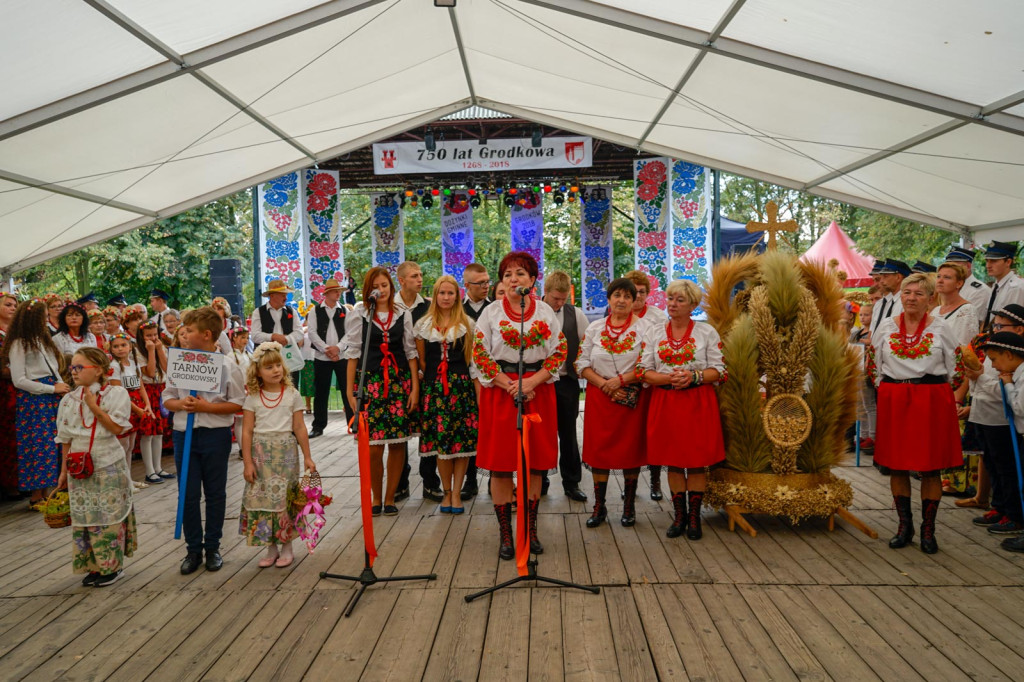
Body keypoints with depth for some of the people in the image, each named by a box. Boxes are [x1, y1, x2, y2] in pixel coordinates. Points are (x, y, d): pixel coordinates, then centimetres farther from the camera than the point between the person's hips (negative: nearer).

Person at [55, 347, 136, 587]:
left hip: (108, 468, -4)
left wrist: (94, 406, -18)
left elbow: (117, 427, -15)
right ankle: (94, 566, 19)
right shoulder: (69, 400, 6)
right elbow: (66, 439, 10)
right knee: (83, 518, 7)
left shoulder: (116, 394, -7)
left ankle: (112, 566, 12)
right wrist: (64, 470, 10)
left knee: (109, 516, 0)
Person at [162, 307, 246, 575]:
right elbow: (167, 398, 11)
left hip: (215, 434, -3)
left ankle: (213, 548, 23)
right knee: (188, 494, 7)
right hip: (184, 434, 3)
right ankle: (193, 549, 20)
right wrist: (181, 404, -11)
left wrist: (207, 407, -17)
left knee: (215, 493, 9)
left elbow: (237, 404, -6)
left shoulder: (228, 366, -7)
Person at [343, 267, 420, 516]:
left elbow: (410, 352, 9)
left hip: (400, 381, 2)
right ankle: (376, 498, 15)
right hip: (370, 381, -2)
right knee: (373, 447, -6)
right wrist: (350, 390, -1)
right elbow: (352, 353, 2)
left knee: (398, 443, 2)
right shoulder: (358, 314, 3)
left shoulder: (403, 314, 8)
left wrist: (415, 387, 2)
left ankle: (390, 497, 17)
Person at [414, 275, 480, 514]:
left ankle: (456, 492, 11)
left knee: (463, 439, -2)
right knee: (439, 440, -1)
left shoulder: (467, 324, 6)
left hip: (462, 385, 0)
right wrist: (421, 386, 3)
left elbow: (473, 360, 5)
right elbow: (420, 360, 12)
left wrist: (479, 390, -2)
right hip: (434, 387, 1)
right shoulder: (424, 324, 8)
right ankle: (446, 490, 16)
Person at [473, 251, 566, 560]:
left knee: (535, 463, 5)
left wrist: (531, 382, -11)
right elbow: (480, 355, -2)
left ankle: (531, 530, 18)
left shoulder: (545, 311, 6)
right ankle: (505, 534, 10)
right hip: (500, 392, -1)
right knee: (500, 464, -1)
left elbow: (559, 352, 2)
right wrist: (509, 384, -12)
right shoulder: (491, 312, 3)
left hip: (537, 390, 1)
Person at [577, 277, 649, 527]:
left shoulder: (644, 328, 0)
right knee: (599, 450, 3)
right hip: (599, 396, 2)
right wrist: (603, 384, -10)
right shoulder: (595, 328, 7)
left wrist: (620, 380, -15)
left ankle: (629, 505, 18)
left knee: (631, 449, 4)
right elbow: (582, 363, 4)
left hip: (632, 398, -2)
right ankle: (599, 507, 13)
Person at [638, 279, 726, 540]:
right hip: (665, 403, 2)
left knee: (696, 461, 2)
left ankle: (694, 516, 16)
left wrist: (693, 376, -17)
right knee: (673, 461, 8)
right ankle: (679, 515, 20)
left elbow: (719, 370, -1)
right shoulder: (654, 332, 7)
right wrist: (669, 378, -14)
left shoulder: (707, 332, 2)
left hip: (698, 403, -2)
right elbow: (644, 371, 2)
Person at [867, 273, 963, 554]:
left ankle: (928, 530, 14)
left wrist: (936, 394, 2)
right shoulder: (885, 327, 7)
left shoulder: (942, 328, 2)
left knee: (930, 467, 2)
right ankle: (904, 525, 19)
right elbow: (874, 366, 13)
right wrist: (890, 391, 8)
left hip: (932, 401, -2)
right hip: (893, 402, 2)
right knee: (896, 466, 5)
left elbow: (954, 368, 6)